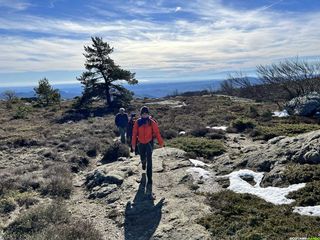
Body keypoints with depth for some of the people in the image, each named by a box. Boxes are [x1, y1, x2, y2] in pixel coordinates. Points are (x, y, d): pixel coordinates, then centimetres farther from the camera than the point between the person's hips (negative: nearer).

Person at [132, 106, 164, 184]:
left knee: (149, 159, -8)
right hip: (141, 143, 2)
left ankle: (149, 177, 0)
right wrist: (133, 144, -1)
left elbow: (156, 132, -7)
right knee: (142, 158, 19)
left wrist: (161, 142, -6)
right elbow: (134, 133, -1)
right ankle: (144, 163, 58)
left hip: (149, 142, -2)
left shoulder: (151, 122, -10)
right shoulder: (138, 122, -6)